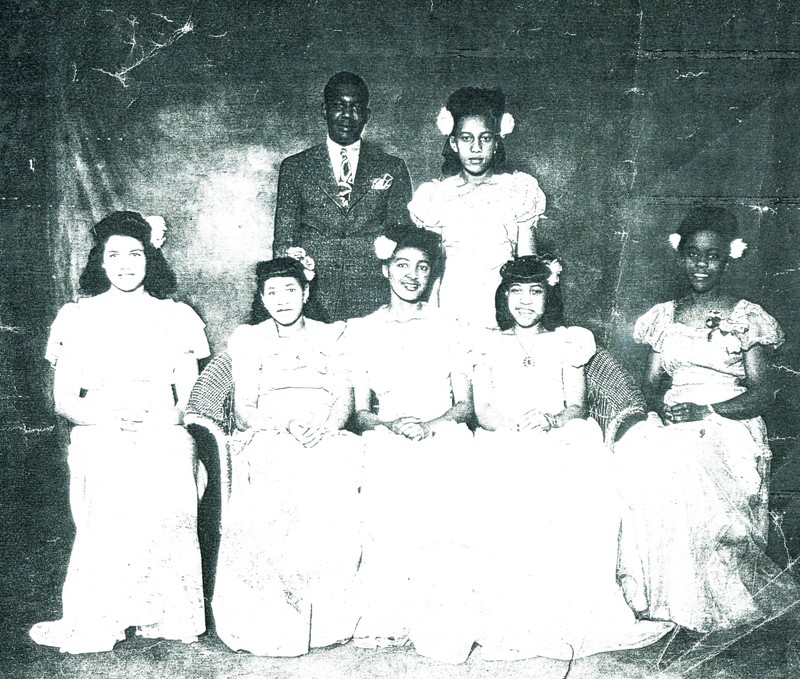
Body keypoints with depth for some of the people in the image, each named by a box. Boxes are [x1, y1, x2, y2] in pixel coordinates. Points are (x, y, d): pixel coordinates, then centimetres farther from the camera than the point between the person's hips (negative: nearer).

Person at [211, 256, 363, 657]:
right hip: (269, 438, -1)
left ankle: (327, 618, -19)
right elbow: (244, 410, 6)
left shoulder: (331, 336, 18)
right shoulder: (248, 340, 14)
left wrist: (323, 427, -12)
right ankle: (271, 622, -23)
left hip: (327, 439, 1)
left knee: (337, 481, -29)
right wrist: (285, 426, -13)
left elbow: (345, 399, 9)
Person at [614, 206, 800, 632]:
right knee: (632, 454, -29)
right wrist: (660, 403, -11)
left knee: (684, 466, -35)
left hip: (729, 426, -3)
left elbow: (760, 394, -2)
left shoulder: (748, 319, 4)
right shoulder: (663, 316, 16)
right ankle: (656, 592, -19)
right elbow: (651, 381, 14)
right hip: (671, 424, 4)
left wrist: (704, 410, -18)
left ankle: (698, 601, -18)